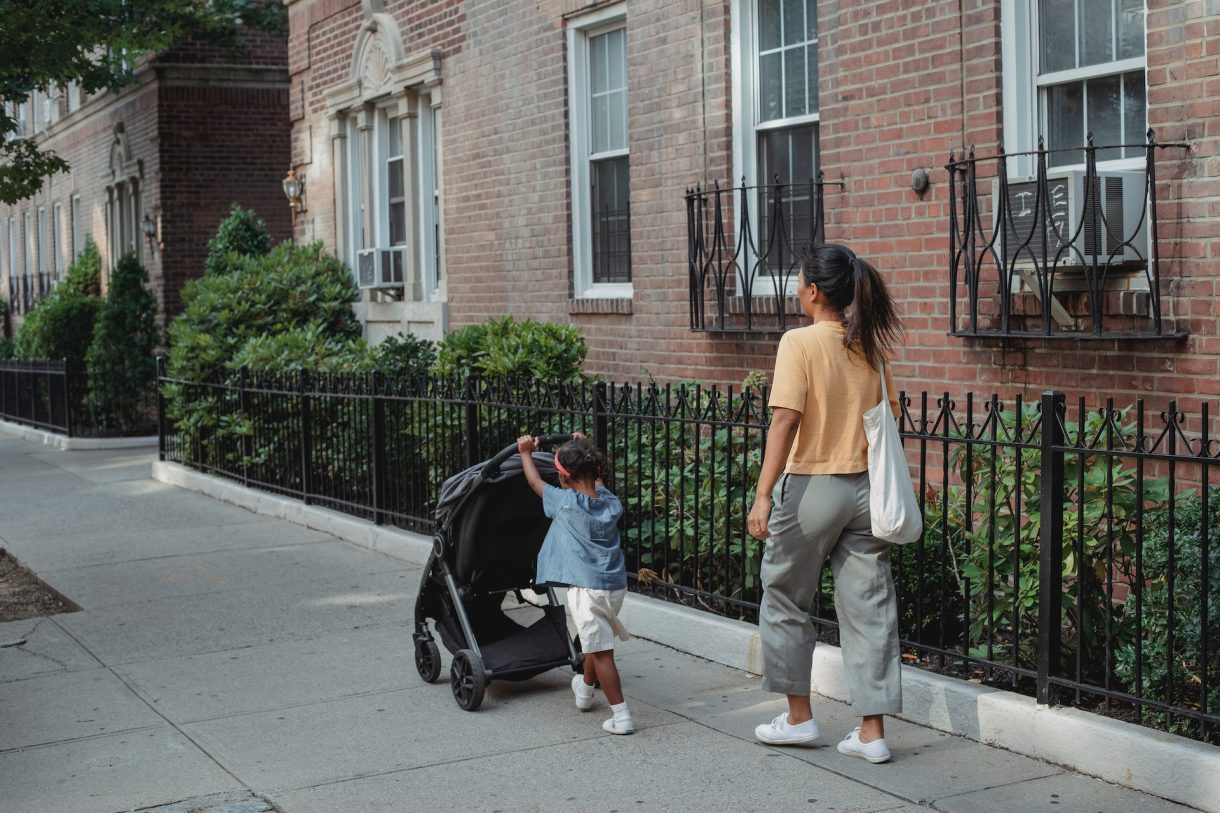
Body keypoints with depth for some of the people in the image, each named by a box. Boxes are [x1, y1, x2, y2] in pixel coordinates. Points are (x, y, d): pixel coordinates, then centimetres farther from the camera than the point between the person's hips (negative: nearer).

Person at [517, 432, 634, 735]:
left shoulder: (566, 502, -11)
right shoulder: (610, 502, 4)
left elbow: (535, 482, 9)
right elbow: (597, 481, 30)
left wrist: (526, 453, 25)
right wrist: (586, 451, 41)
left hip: (587, 588, -7)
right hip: (616, 585, 7)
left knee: (601, 651, -3)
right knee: (596, 640, 27)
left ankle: (622, 717, -4)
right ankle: (585, 689, 48)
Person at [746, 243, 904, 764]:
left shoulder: (800, 342, -11)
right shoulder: (869, 346, 6)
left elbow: (786, 420, -20)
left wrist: (763, 495, -22)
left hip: (812, 486, -5)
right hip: (865, 488, 6)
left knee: (785, 601, 13)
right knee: (868, 608, 7)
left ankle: (798, 715, 21)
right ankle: (872, 731, 10)